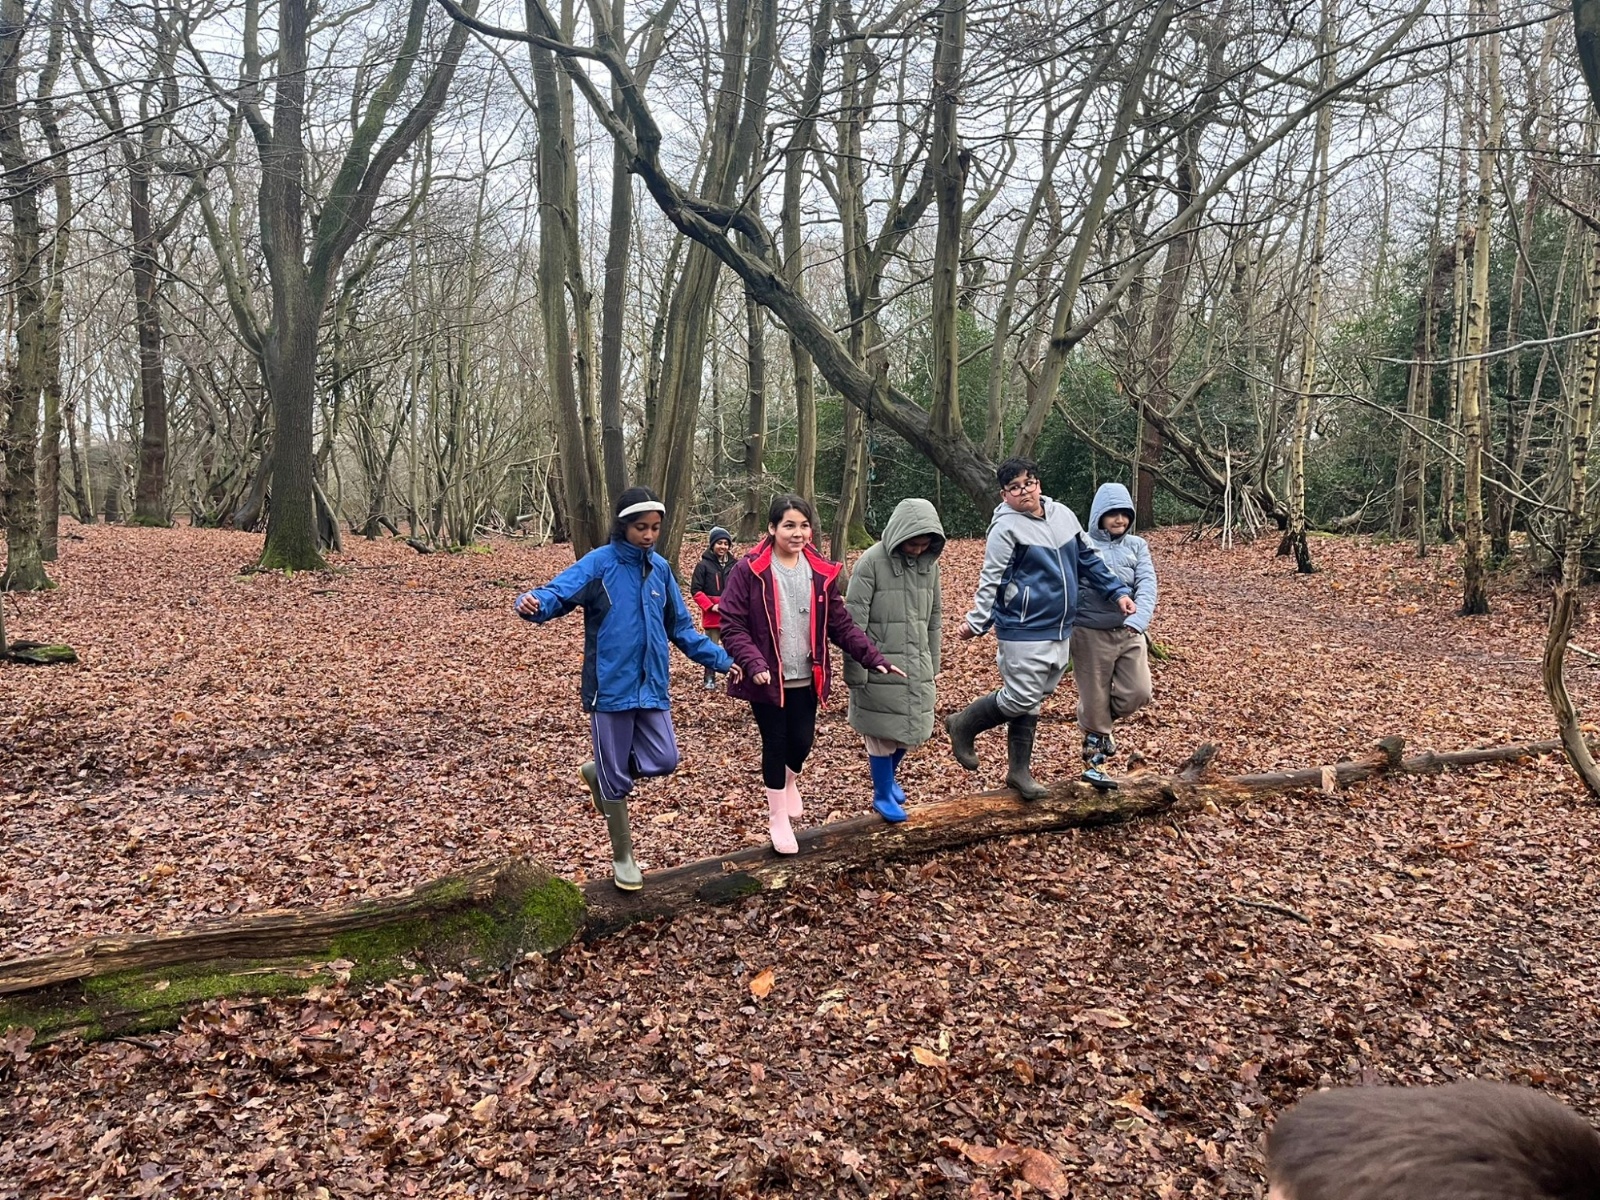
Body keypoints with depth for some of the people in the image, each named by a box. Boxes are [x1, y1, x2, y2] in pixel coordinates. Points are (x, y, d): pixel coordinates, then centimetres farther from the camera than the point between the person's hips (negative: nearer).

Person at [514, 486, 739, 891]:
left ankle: (599, 771, 30)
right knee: (616, 779, 5)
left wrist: (719, 659, 12)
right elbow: (558, 593, -24)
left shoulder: (660, 569, 7)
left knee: (663, 761, 1)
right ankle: (622, 857, 24)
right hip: (610, 688, -5)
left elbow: (682, 628, 16)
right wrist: (533, 603, -47)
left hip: (652, 687, 5)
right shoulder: (598, 564, -9)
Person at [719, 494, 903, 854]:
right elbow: (732, 626, -13)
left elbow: (840, 623, 4)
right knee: (775, 744, 7)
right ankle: (777, 819, 27)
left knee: (802, 741, 9)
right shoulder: (748, 571, -13)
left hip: (806, 678, 3)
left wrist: (873, 658, -6)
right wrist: (754, 664, -27)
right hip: (767, 679, -3)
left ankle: (790, 781, 45)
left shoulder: (821, 573, 1)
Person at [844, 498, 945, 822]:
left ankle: (889, 777, 38)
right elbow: (854, 620, -14)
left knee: (911, 728, 13)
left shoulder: (930, 563, 4)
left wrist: (933, 661, 15)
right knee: (884, 731, 4)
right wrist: (855, 668, -14)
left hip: (917, 664, 6)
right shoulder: (871, 562, -15)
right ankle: (883, 795, 21)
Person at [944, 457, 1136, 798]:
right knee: (1021, 700, -8)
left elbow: (1089, 559, 15)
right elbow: (990, 580, -15)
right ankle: (963, 725, 15)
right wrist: (977, 622, -21)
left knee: (1032, 702, 14)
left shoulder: (1062, 514, 8)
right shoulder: (1006, 527, -13)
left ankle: (1019, 770, 23)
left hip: (1060, 631, 7)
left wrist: (1117, 592, 11)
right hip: (1024, 632, -7)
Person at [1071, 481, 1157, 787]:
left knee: (1138, 693, -1)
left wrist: (1137, 619, -24)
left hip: (1129, 632, 4)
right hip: (1090, 633, -3)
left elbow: (1147, 584, -6)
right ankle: (1093, 761, 20)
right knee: (1094, 699, 4)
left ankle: (1102, 721, 30)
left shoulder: (1137, 545, 6)